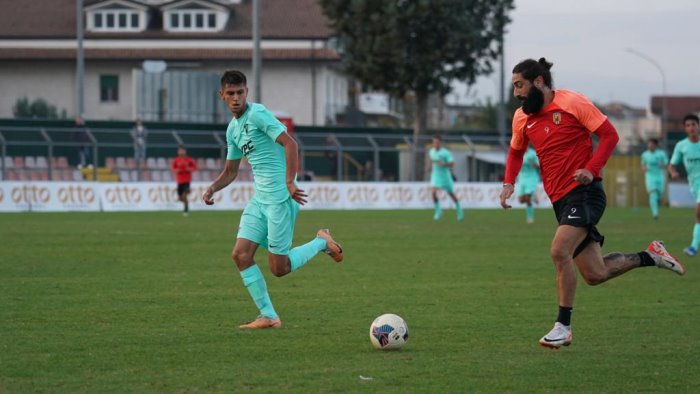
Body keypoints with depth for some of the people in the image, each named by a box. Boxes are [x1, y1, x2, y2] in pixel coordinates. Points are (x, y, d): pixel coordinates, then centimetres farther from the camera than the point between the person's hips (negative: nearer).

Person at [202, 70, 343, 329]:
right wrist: (212, 188, 4)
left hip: (280, 198, -9)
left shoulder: (257, 114, -11)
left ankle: (322, 243, 18)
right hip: (259, 199, 9)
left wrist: (289, 182, -32)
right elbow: (230, 172, 24)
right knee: (240, 255, -2)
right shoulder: (233, 129, 15)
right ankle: (268, 316, 4)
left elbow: (290, 143, -22)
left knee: (279, 268, -6)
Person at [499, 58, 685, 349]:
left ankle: (563, 326, -14)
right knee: (594, 274, 4)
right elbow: (516, 151, 25)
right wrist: (508, 183, 7)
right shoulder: (522, 118, 8)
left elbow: (609, 134, -8)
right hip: (560, 199, 7)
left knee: (559, 251, -24)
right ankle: (650, 256, 26)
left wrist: (591, 169, -20)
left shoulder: (572, 103, -9)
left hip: (584, 192, -7)